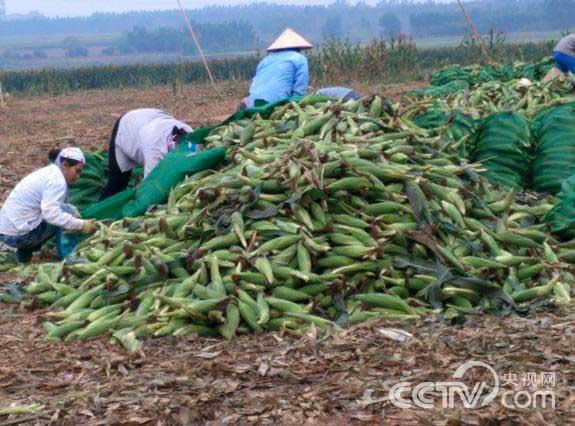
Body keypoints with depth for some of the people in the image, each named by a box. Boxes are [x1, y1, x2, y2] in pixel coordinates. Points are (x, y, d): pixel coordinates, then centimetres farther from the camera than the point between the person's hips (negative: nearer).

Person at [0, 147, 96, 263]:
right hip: (18, 235, -9)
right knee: (67, 212, -6)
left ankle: (25, 251, 13)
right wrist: (81, 225, -23)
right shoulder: (57, 180, -15)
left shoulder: (48, 172, 14)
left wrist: (73, 210, 4)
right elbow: (51, 213, -27)